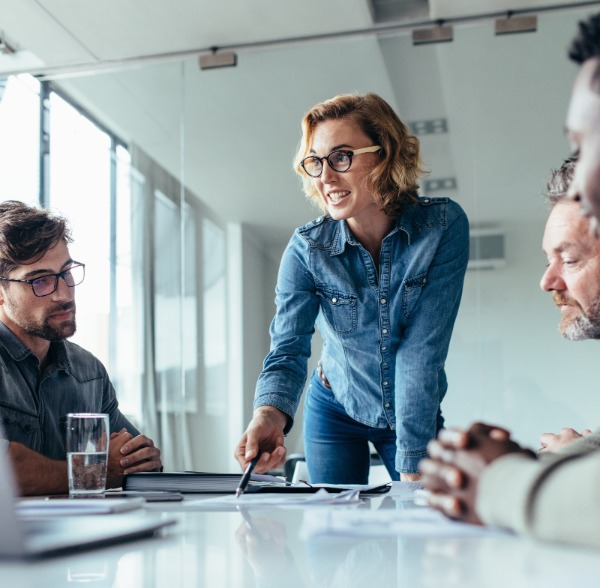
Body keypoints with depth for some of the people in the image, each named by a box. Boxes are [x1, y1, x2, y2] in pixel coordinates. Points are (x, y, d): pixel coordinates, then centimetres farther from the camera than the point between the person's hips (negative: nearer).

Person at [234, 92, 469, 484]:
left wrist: (412, 465, -29)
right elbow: (288, 350, -25)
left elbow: (423, 349, -26)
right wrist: (271, 414, -48)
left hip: (417, 413, -1)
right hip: (336, 411, 1)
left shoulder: (444, 227, -22)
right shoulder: (306, 249, -18)